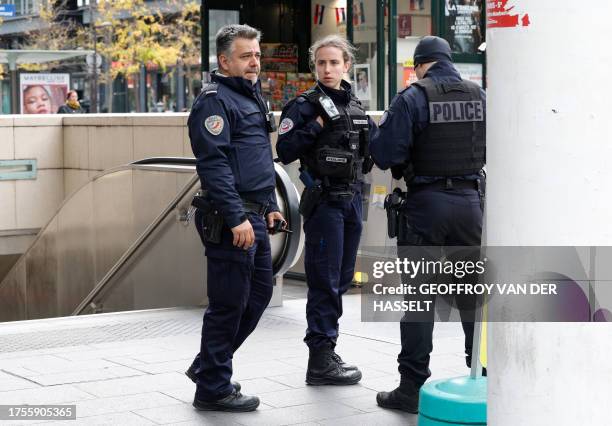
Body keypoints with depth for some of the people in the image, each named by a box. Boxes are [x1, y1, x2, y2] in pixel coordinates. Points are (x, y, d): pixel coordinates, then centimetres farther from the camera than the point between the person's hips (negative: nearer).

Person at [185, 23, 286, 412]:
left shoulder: (252, 97, 19)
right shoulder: (215, 100, -12)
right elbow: (214, 163, -21)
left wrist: (270, 206, 21)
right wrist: (236, 218, -24)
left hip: (254, 217, 10)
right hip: (230, 219, -10)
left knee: (259, 294, 16)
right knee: (229, 304, -3)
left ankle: (208, 366, 29)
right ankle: (213, 388, 9)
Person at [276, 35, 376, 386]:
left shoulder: (356, 107, 14)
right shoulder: (305, 105, -6)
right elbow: (285, 150, -17)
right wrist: (318, 124, -19)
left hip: (353, 199, 7)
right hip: (324, 200, -7)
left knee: (342, 279, 12)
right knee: (325, 281, -6)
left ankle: (326, 350, 22)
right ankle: (320, 360, -2)